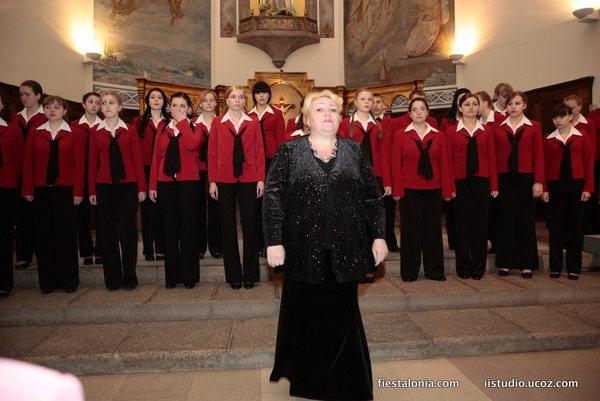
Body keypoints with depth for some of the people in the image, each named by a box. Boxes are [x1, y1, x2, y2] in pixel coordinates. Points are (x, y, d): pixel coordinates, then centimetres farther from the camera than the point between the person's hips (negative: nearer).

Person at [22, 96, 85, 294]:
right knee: (44, 234, 5)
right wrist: (28, 189, -1)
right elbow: (28, 163, 7)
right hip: (42, 190, 2)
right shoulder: (35, 134, 10)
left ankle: (69, 280, 12)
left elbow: (80, 165, -2)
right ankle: (48, 281, 14)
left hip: (66, 190, -2)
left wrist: (78, 191, -9)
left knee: (67, 234, 2)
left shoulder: (75, 135, 3)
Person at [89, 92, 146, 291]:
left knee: (128, 230, -1)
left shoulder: (130, 130, 5)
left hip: (128, 185, -1)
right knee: (109, 231, 5)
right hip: (105, 186, 1)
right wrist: (92, 190, 2)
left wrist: (142, 187, -4)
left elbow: (137, 159, 2)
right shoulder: (95, 132, 7)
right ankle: (112, 277, 14)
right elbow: (93, 162, 6)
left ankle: (129, 277, 9)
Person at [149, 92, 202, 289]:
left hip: (188, 182, -3)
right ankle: (172, 275, 15)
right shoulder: (163, 130, 14)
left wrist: (182, 121, -8)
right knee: (170, 228, 6)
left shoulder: (195, 127, 6)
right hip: (166, 182, 3)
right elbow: (156, 158, 9)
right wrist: (153, 185, 1)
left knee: (188, 227, 0)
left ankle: (189, 275, 10)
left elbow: (192, 144, -18)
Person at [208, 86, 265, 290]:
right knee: (228, 226, 4)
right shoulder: (217, 122, 7)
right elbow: (212, 153, 4)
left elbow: (259, 152, 5)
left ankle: (250, 274, 13)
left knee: (250, 225, 2)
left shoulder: (253, 123, 8)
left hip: (248, 179, 0)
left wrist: (261, 179, -3)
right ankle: (234, 275, 15)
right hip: (225, 179, 0)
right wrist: (212, 181, -2)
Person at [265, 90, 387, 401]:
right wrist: (274, 241, -10)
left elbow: (372, 196, 8)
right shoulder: (289, 150, 1)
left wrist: (379, 235, 3)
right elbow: (274, 197, -4)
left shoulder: (354, 150, 8)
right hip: (303, 250, -1)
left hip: (345, 251, 2)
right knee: (304, 316, 12)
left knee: (342, 315, 12)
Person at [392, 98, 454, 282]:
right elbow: (396, 164, -2)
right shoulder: (400, 135, 3)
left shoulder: (438, 135, 9)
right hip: (409, 189, -2)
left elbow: (444, 163, 6)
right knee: (410, 229, 4)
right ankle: (409, 271, 13)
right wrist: (397, 190, -9)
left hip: (433, 189, 2)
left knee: (433, 228, 7)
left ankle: (435, 270, 19)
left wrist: (447, 189, 0)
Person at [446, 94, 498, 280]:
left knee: (480, 223, 5)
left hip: (481, 181, 2)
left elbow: (491, 158, 5)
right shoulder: (451, 131, 5)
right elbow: (448, 159, 1)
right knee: (462, 223, 3)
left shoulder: (487, 131, 9)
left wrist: (494, 185, -1)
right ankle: (463, 267, 14)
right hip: (461, 181, -1)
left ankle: (478, 267, 15)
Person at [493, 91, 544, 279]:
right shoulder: (498, 128, 7)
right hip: (504, 177, 1)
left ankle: (527, 264, 14)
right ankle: (505, 263, 13)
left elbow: (538, 155, 1)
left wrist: (539, 181, -8)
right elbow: (494, 155, 5)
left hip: (525, 177, -1)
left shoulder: (534, 127, 6)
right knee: (505, 219, 5)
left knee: (526, 219, 5)